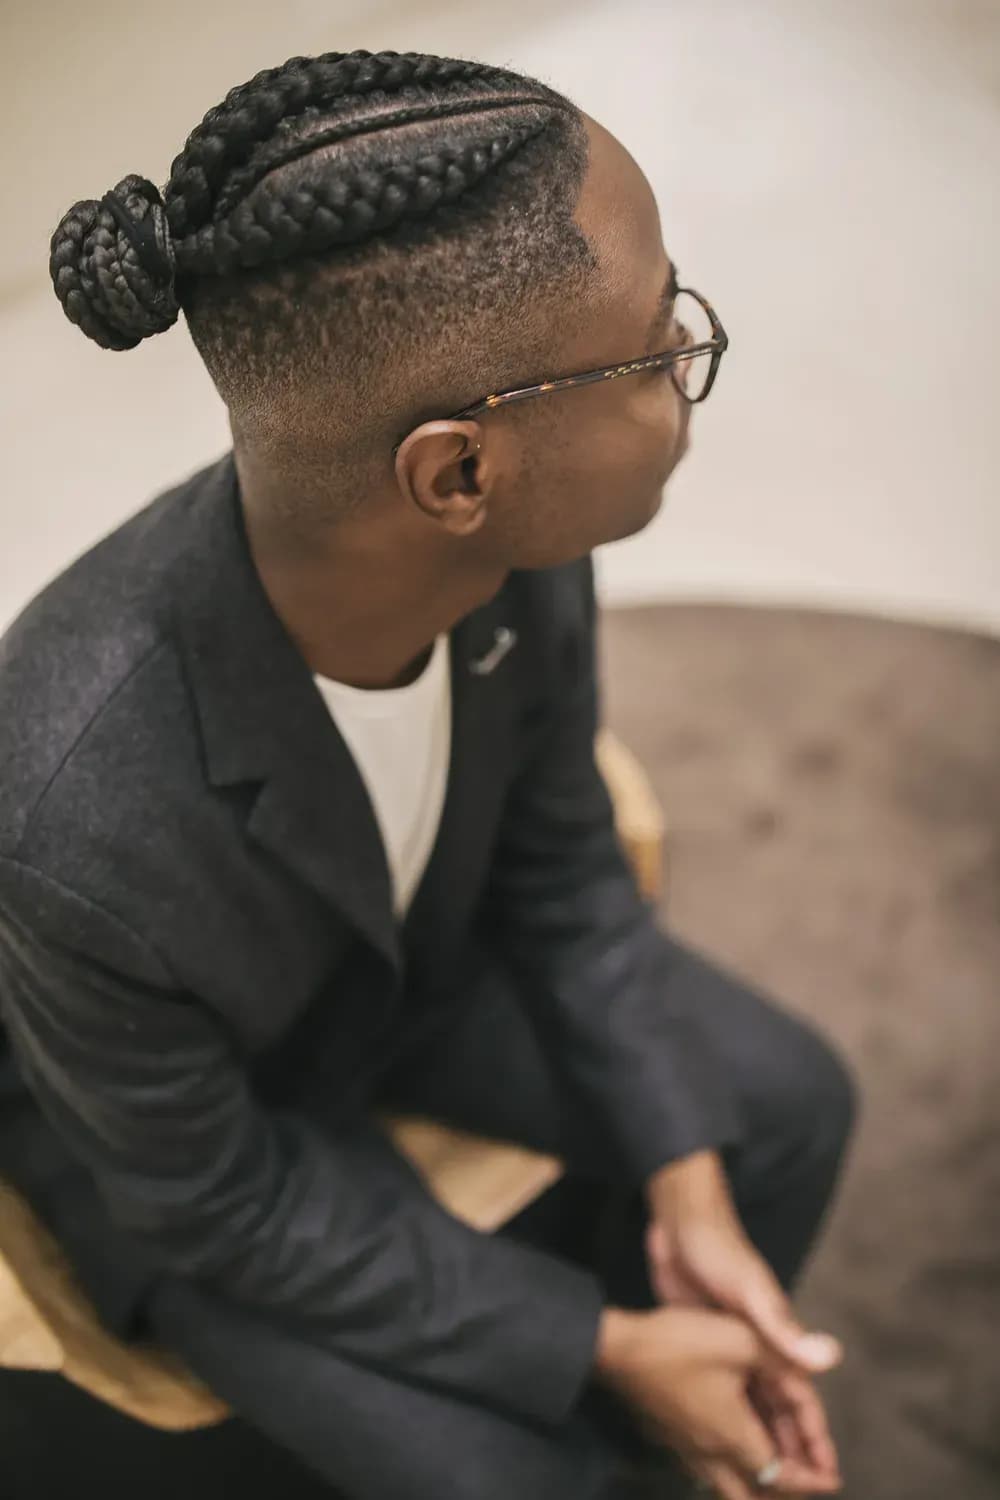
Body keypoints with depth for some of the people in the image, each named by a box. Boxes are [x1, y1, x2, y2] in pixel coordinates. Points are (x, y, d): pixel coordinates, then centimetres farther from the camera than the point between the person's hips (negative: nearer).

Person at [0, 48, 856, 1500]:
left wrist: (690, 1193, -12)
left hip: (419, 946, 5)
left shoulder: (514, 539, -28)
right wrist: (600, 1348, -18)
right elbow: (213, 1198, -23)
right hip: (172, 1109, -4)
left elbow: (559, 864, -8)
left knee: (787, 1107, 1)